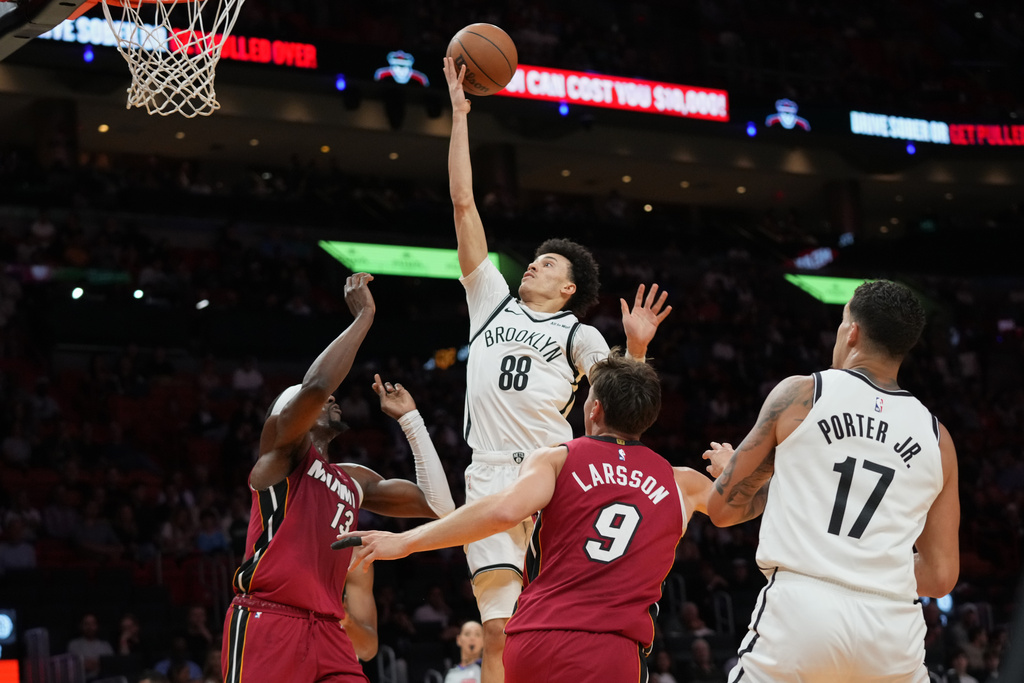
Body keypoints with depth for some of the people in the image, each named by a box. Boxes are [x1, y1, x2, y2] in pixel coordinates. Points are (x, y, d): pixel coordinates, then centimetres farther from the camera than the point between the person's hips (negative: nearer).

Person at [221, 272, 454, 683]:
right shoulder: (282, 445, 7)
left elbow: (438, 504, 20)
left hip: (327, 630, 7)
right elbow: (314, 387, -15)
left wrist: (409, 418, 24)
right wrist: (363, 316, -5)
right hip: (267, 621, -7)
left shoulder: (356, 481, 27)